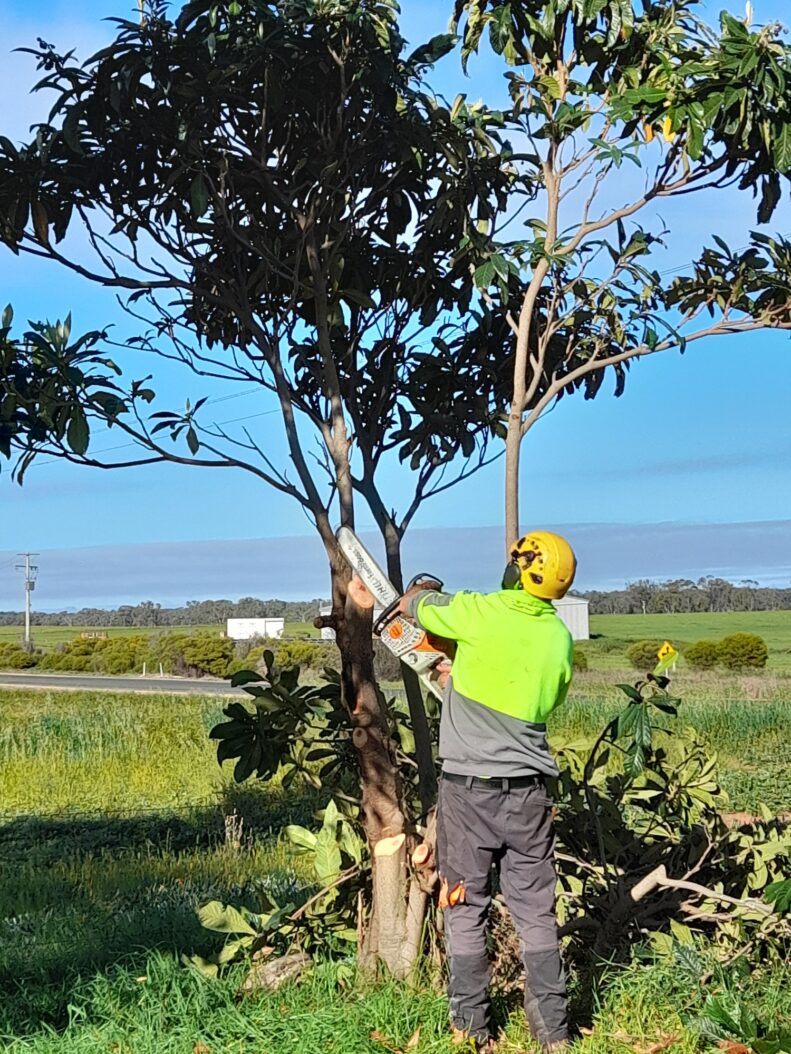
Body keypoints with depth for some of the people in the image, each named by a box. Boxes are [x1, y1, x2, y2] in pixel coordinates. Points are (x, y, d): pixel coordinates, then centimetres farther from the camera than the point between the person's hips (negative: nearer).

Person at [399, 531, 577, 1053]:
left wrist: (426, 591, 30)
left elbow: (412, 605, 5)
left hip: (469, 789, -3)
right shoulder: (559, 638, 0)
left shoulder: (477, 613, -13)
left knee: (466, 909, 9)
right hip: (529, 791, 3)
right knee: (536, 911, 12)